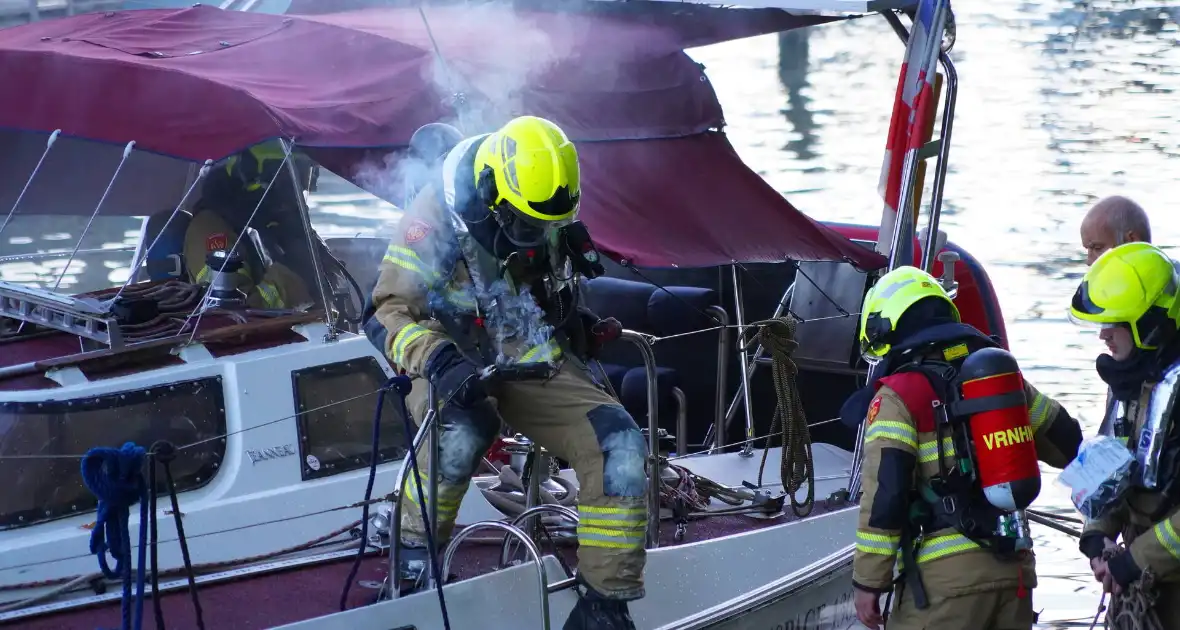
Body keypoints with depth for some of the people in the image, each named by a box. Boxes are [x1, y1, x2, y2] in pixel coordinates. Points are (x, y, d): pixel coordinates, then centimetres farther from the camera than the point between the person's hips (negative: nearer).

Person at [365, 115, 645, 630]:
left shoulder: (550, 225, 0)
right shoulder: (437, 219, -17)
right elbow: (388, 313, -20)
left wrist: (578, 322, 8)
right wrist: (441, 361, -36)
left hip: (536, 365, 5)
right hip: (457, 369, -5)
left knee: (621, 446, -17)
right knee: (466, 425, -40)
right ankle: (417, 552, -16)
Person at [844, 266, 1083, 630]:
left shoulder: (899, 397, -6)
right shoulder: (1002, 374, 14)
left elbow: (884, 494, -13)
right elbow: (1068, 442, 23)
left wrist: (868, 581, -8)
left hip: (945, 573, -7)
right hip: (1014, 567, 7)